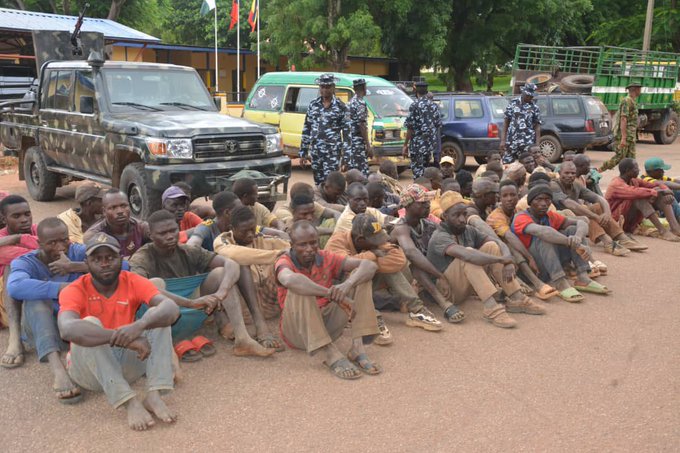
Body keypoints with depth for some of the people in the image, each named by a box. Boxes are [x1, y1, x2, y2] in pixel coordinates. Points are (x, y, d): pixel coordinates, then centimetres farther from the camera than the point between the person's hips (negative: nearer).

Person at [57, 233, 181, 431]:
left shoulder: (133, 282, -8)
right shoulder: (74, 290, -15)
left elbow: (172, 309, -25)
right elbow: (67, 329, -38)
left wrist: (139, 326, -45)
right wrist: (121, 337, -47)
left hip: (126, 363, 3)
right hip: (88, 369, -2)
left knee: (157, 317, -18)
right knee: (90, 325, -31)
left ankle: (154, 395, -30)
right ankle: (130, 402, -36)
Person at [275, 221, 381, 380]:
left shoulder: (326, 258, 0)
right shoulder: (285, 261, -11)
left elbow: (370, 265, -12)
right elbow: (289, 280, -39)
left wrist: (347, 284, -33)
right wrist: (331, 294, -43)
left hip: (327, 325, 4)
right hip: (297, 330, -4)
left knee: (360, 276, -8)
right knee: (299, 289, -32)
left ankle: (358, 347, -22)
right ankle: (330, 354, -37)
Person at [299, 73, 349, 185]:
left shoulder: (340, 107, -2)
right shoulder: (313, 105, 9)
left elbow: (347, 132, -3)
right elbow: (306, 129, 12)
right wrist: (303, 152, 9)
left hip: (332, 153, -4)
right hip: (315, 152, 4)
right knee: (318, 185, 10)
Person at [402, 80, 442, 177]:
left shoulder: (414, 105, -9)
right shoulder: (434, 105, 8)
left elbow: (410, 128, -11)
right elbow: (438, 125, 11)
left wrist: (405, 145, -6)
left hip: (417, 144, -6)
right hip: (431, 144, 6)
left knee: (417, 170, -3)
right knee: (425, 170, 16)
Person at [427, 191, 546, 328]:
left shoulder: (469, 231, 3)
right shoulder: (439, 238, -21)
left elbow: (500, 244, -4)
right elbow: (465, 254, -39)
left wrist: (509, 262, -25)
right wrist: (502, 259, -37)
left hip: (466, 287, 7)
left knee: (491, 246, -8)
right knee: (469, 255, -30)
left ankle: (516, 299, -11)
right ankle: (491, 308, -37)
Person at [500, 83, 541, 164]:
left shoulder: (535, 108, 5)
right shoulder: (513, 103, 5)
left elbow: (537, 126, 5)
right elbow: (506, 121, 7)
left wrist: (537, 144, -2)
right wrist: (503, 140, 0)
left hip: (528, 143, 0)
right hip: (511, 141, 1)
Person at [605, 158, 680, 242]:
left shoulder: (633, 181, 8)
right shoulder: (616, 185, -18)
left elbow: (655, 185, 2)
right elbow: (636, 192, -35)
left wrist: (667, 192, -18)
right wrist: (656, 192, -30)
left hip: (632, 223, 8)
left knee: (660, 193, -6)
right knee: (640, 197, -31)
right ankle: (662, 231, -34)